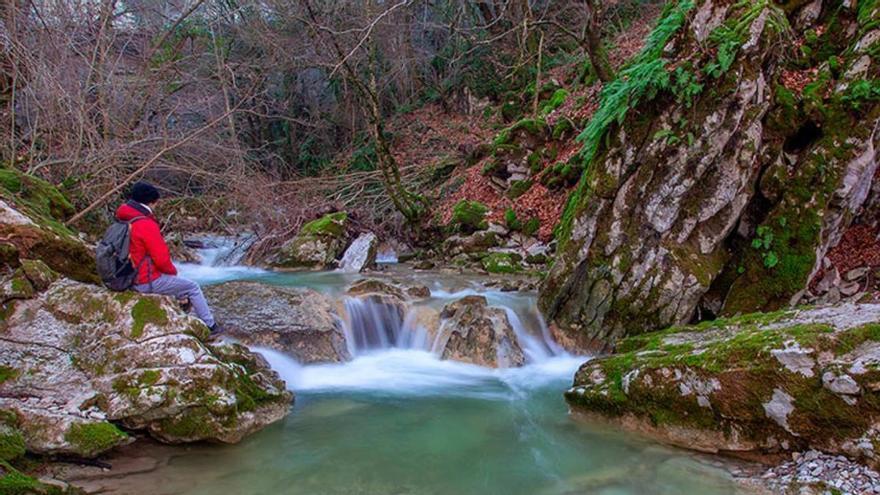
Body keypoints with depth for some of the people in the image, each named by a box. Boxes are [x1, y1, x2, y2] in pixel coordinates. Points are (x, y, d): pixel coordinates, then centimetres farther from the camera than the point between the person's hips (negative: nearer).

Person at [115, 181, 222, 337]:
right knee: (193, 288, 7)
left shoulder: (123, 220, 4)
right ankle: (210, 326, 15)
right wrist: (173, 270, -3)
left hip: (130, 278, 9)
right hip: (148, 282, -9)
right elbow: (161, 258, -24)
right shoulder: (146, 225, -25)